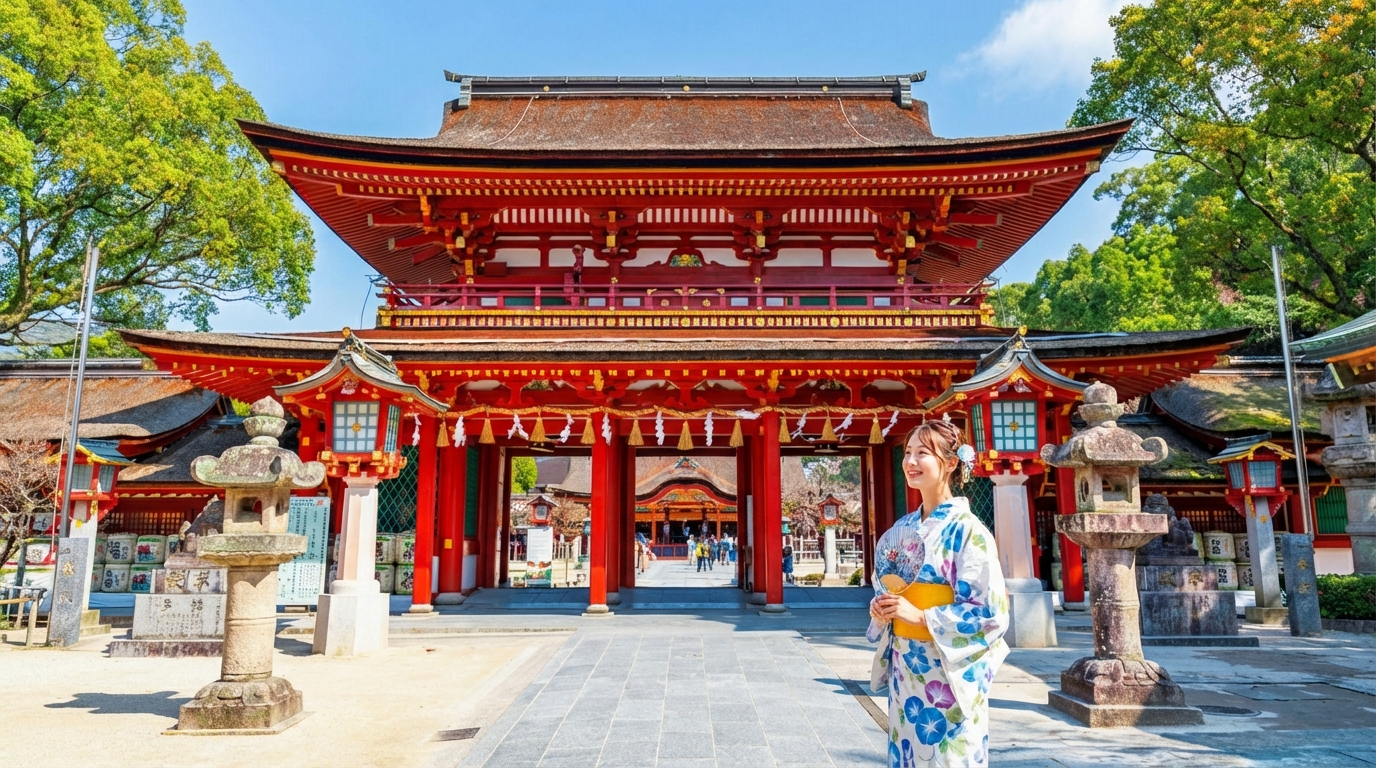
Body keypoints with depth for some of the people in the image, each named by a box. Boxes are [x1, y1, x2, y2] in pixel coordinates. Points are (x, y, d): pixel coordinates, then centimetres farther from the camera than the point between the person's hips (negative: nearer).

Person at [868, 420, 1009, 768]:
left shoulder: (967, 530, -13)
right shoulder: (901, 530, 7)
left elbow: (991, 612, -17)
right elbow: (884, 588, 17)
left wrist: (919, 616, -21)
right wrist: (880, 608, -5)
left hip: (948, 671, -6)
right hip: (905, 668, 6)